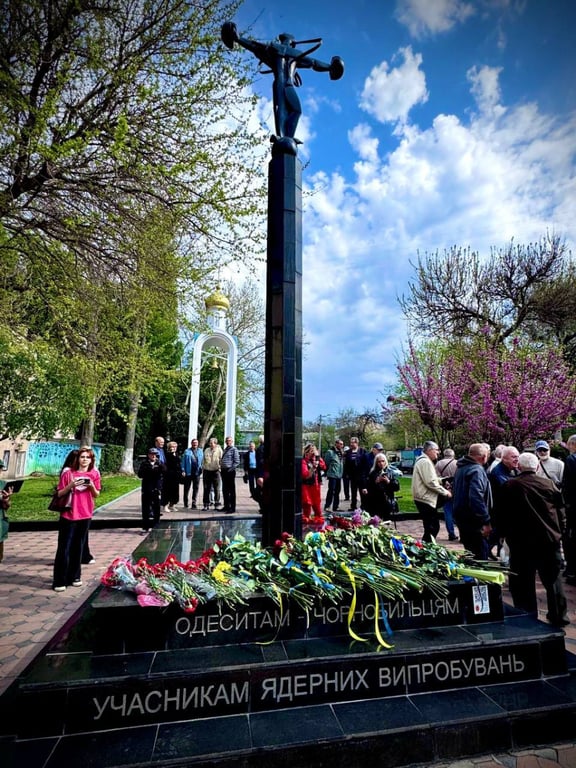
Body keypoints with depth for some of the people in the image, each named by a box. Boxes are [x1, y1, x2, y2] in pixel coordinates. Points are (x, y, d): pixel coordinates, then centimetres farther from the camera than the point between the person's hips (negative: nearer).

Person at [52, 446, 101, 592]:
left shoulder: (94, 474, 2)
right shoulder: (68, 473, -5)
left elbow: (96, 495, 6)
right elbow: (60, 493, -2)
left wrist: (92, 486, -13)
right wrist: (71, 485, -19)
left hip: (85, 515, 2)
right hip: (68, 515, -2)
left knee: (78, 547, 11)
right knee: (64, 548, 0)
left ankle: (74, 576, 23)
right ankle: (59, 581, 8)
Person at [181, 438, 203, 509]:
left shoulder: (200, 451, 9)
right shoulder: (187, 451, 3)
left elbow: (202, 461, 7)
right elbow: (183, 461, 1)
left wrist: (201, 470, -3)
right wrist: (183, 470, -7)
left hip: (197, 473, 1)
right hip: (188, 473, -1)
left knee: (196, 488, 3)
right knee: (186, 488, 8)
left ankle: (194, 503, 9)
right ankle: (186, 503, 20)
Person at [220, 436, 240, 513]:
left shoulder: (234, 449, -7)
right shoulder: (225, 449, 18)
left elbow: (237, 462, -12)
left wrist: (231, 469, -20)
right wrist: (221, 468, 11)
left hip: (230, 471, -8)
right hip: (224, 471, 8)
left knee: (231, 490, -1)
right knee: (225, 490, 14)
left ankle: (232, 508, 4)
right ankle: (226, 506, 25)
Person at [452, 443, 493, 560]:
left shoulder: (461, 468, 12)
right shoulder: (477, 470, -19)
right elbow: (477, 497, -30)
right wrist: (486, 521, -26)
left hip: (460, 516, 10)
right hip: (473, 520, -10)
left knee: (470, 552, 21)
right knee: (481, 555, -1)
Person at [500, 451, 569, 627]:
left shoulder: (509, 486, -7)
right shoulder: (550, 484, -1)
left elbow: (502, 515, -3)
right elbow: (561, 512, 6)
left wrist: (504, 534, 11)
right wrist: (558, 533, 19)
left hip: (520, 542, -2)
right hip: (550, 540, 3)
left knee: (523, 581, 7)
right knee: (553, 579, 18)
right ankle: (559, 616, 27)